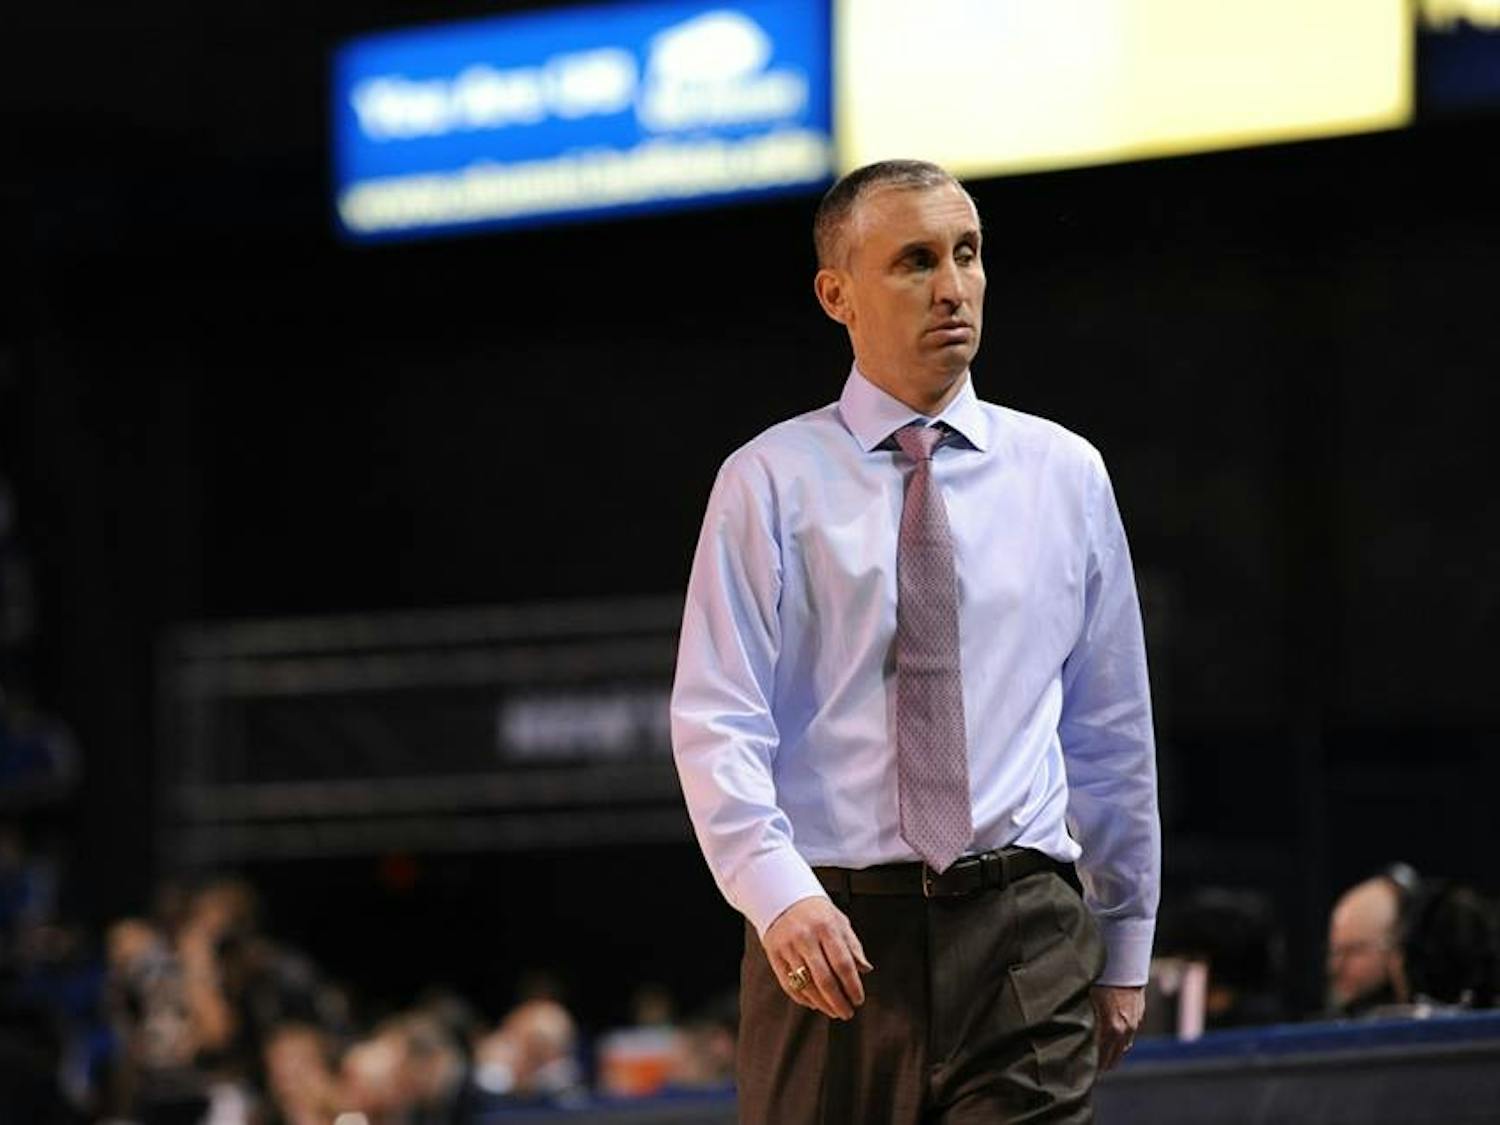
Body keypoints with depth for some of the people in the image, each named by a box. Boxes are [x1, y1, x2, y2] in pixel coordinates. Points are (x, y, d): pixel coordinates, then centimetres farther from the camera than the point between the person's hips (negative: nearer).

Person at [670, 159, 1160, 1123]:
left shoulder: (1066, 474, 11)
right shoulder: (770, 482, 3)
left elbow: (1114, 731, 15)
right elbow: (718, 725, -4)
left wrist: (1124, 952, 15)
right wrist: (779, 895, -20)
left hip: (1024, 934, 1)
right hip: (834, 936, -1)